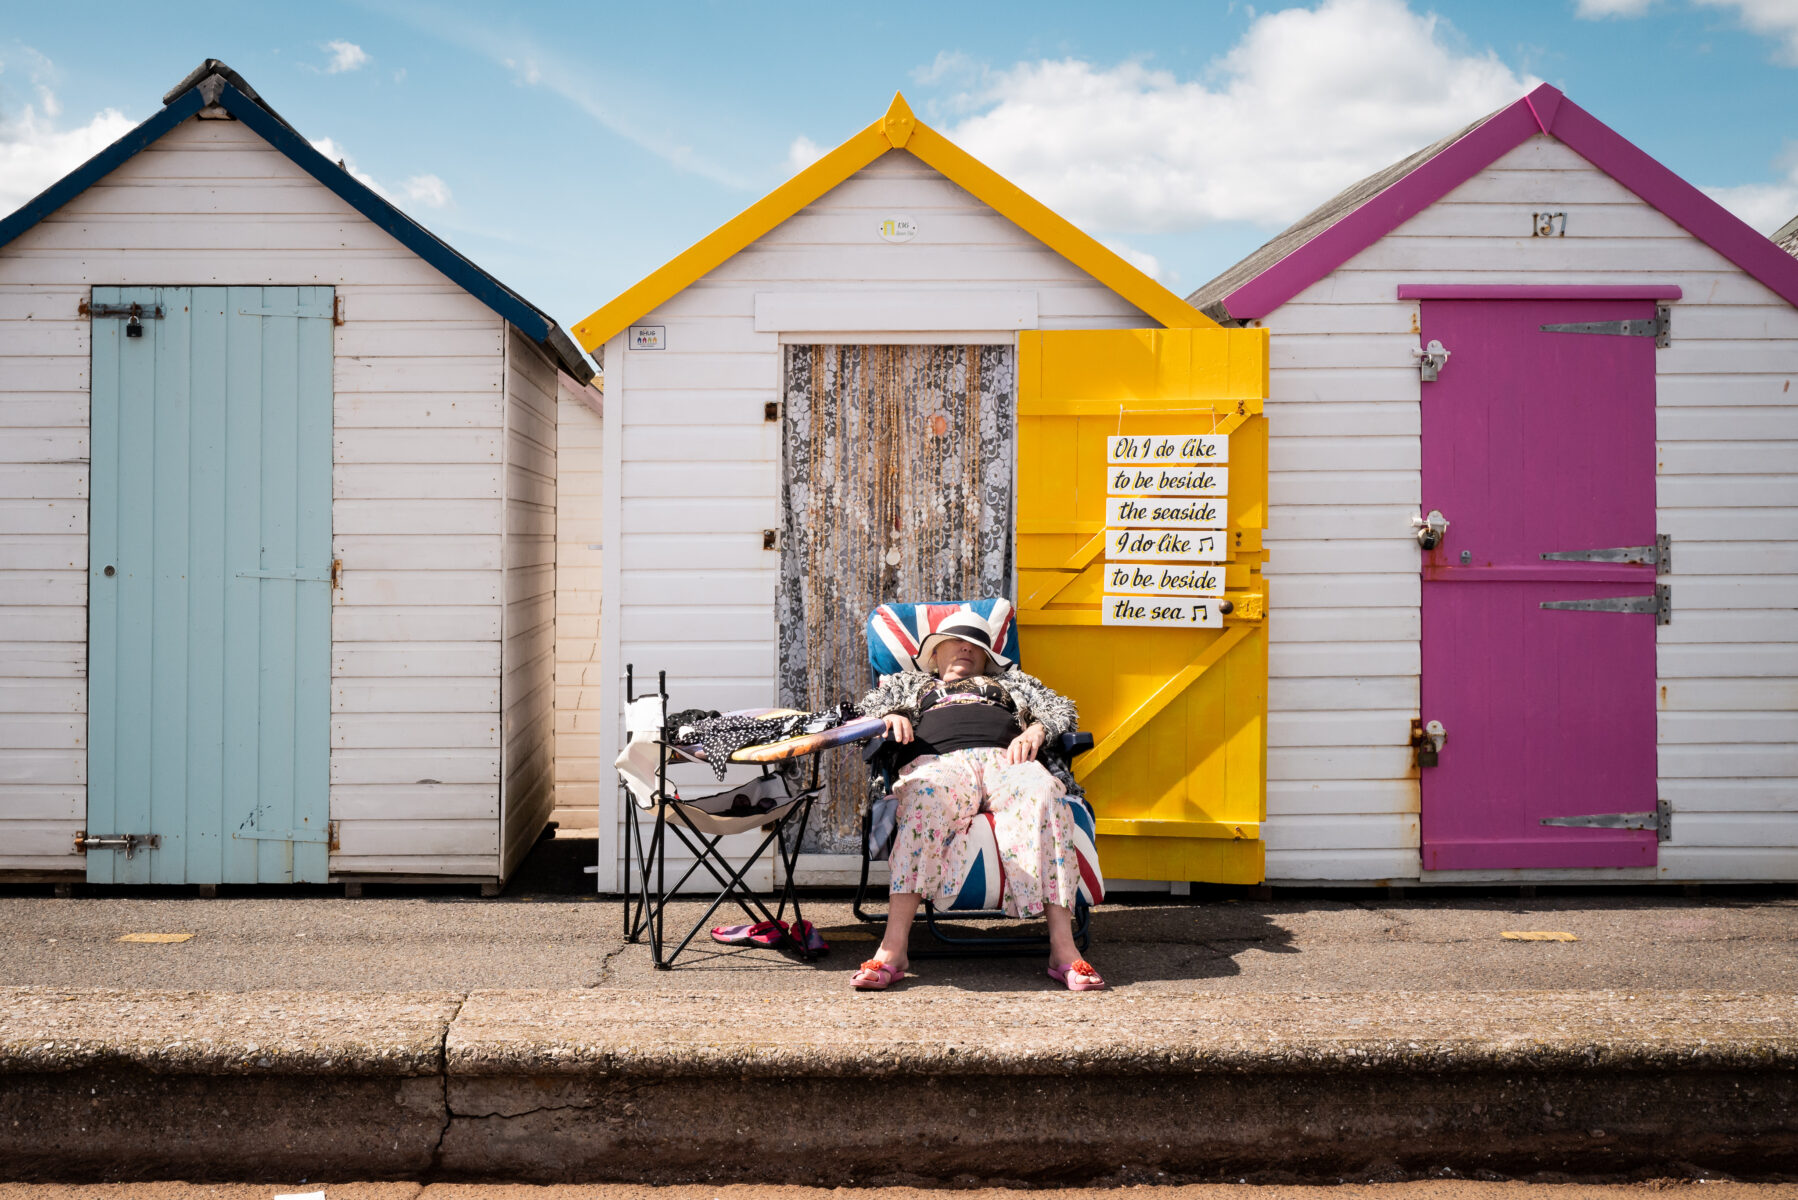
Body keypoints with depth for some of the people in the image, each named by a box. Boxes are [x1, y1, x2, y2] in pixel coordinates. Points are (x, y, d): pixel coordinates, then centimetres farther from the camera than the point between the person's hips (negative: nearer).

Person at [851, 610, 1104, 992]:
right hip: (939, 760, -1)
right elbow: (868, 707, 25)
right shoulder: (908, 683, 40)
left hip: (1004, 759, 1)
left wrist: (1035, 730, 4)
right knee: (923, 798, -40)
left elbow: (1059, 709, 27)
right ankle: (893, 947, -49)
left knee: (1043, 793, -36)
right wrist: (892, 717, 2)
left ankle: (1063, 948, -45)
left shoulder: (1011, 682, 41)